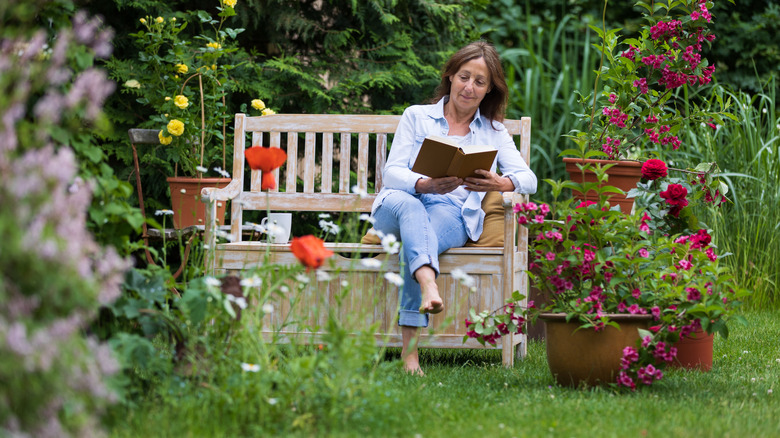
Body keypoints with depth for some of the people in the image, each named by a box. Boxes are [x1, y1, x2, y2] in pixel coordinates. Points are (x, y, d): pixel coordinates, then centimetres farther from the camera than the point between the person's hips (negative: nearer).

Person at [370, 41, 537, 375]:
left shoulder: (494, 131, 23)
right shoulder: (416, 116, 19)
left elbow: (528, 179, 9)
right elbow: (392, 172, 5)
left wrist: (500, 183, -16)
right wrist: (426, 184, -18)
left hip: (453, 213, 0)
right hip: (397, 205, 0)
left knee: (428, 229, -38)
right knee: (411, 208, -38)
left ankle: (410, 348, -52)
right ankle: (429, 285, -68)